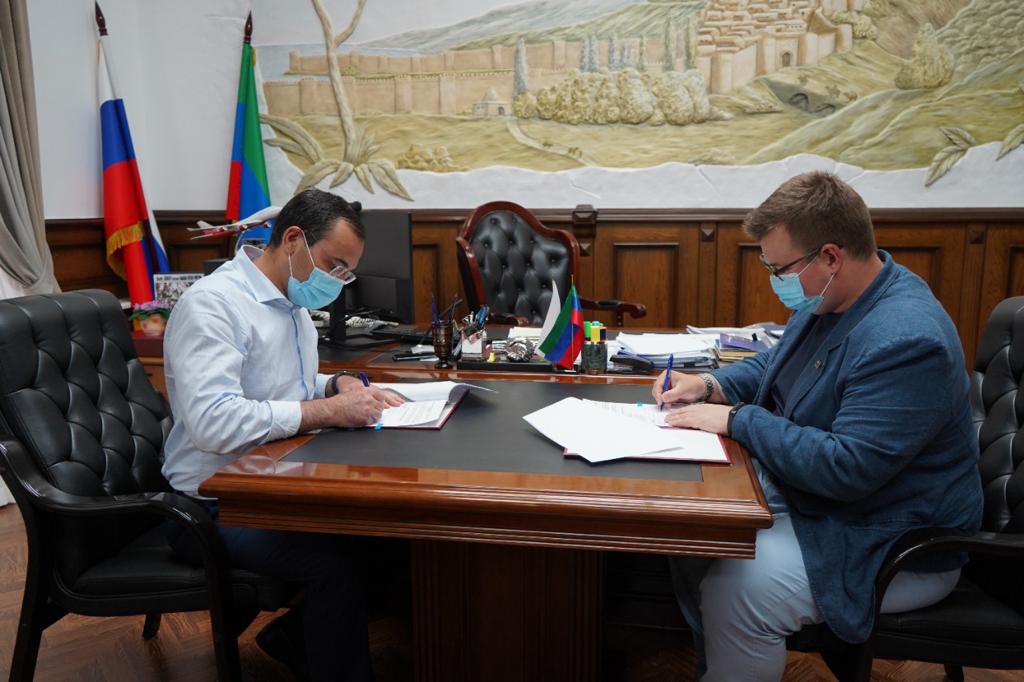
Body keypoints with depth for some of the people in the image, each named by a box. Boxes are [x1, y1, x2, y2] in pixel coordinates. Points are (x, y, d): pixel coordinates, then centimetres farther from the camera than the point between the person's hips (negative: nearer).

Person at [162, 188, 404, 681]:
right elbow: (212, 422, -30)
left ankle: (295, 634, 12)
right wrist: (328, 410, -26)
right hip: (217, 506, -9)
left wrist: (338, 385, 2)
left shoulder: (293, 302, 11)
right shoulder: (211, 303, -18)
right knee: (335, 561, -30)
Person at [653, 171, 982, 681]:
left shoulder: (907, 342, -29)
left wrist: (736, 419, -24)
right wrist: (711, 385, -1)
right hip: (801, 489, 9)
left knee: (732, 592, -24)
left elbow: (846, 468, -31)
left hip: (891, 547, -9)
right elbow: (778, 364, 17)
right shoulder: (829, 298, 0)